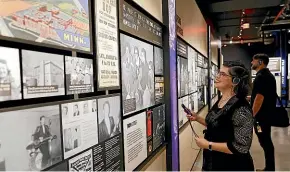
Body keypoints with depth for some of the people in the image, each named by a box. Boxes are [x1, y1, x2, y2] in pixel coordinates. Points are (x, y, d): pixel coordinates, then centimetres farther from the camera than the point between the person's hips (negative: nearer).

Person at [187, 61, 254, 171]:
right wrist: (197, 118, 2)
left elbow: (241, 147, -26)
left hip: (232, 166, -8)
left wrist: (208, 145, -23)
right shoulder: (221, 100, 1)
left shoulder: (241, 108, -25)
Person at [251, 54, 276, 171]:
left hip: (261, 115, -10)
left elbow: (259, 97, -24)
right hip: (267, 113, 10)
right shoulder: (268, 75, 15)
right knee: (266, 140, 16)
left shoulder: (261, 76, -17)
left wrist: (251, 115, -21)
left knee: (264, 141, -1)